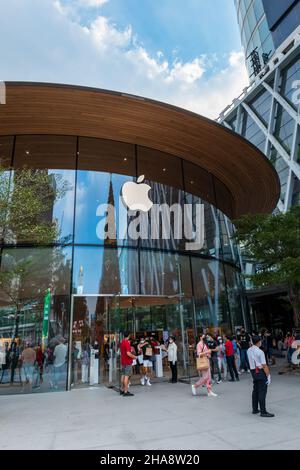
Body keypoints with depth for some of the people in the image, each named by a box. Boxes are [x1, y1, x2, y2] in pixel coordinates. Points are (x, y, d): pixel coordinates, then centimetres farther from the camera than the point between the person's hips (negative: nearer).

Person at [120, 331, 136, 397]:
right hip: (128, 362, -9)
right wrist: (134, 357, -12)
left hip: (123, 361, 9)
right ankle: (126, 392, -1)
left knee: (123, 375, 16)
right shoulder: (127, 343, -20)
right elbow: (128, 353, -26)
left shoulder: (122, 342, 9)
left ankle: (122, 390, 25)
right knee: (127, 376, -4)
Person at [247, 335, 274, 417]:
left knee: (255, 390, 17)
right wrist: (268, 376, -13)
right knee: (262, 392, 0)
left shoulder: (249, 350, 3)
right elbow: (264, 365, -18)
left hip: (253, 371, 7)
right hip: (260, 372, -7)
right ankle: (263, 412, 7)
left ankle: (255, 409, 27)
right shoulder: (260, 352, -20)